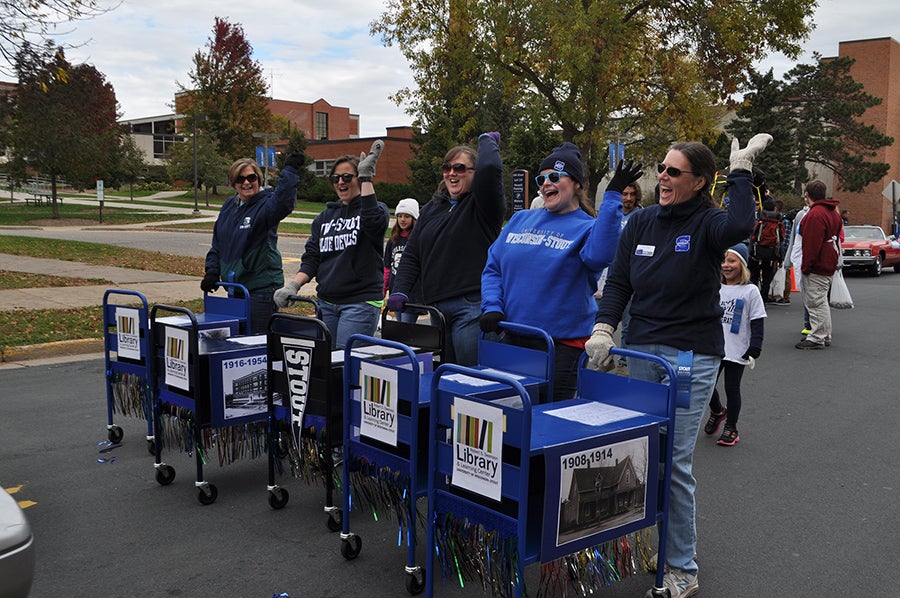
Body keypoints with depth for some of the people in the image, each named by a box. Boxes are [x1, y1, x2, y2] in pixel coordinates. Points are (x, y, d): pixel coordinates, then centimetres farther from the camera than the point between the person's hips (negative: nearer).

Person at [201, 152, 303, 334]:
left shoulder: (266, 205, -9)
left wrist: (290, 171, -40)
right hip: (233, 286, 7)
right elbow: (217, 243, 19)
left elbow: (283, 202, -34)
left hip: (261, 288, -7)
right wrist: (211, 271, 9)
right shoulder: (229, 206, 12)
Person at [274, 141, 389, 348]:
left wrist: (366, 178, -22)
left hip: (361, 302, -6)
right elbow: (311, 258, 14)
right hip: (326, 303, 6)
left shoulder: (375, 209, 2)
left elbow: (374, 223, -24)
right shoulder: (324, 217, 17)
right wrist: (294, 285, -3)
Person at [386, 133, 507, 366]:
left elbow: (489, 168, -23)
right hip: (437, 307, 7)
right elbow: (411, 255, 18)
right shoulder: (431, 208, 19)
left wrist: (487, 140, -2)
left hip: (472, 305, -7)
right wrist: (400, 291, 5)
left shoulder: (481, 205, -2)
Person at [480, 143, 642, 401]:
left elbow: (599, 255, -26)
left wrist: (612, 196, -26)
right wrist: (492, 308, -4)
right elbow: (493, 268, 12)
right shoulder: (520, 220, 11)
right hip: (512, 341, 4)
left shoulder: (586, 227, -2)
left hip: (562, 345, -4)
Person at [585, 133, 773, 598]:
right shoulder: (641, 222, 8)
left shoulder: (708, 222, -6)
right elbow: (618, 281, 7)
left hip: (692, 355, -5)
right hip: (642, 349, 5)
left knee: (675, 460, -5)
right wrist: (603, 328, -6)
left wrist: (741, 170, -20)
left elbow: (739, 227, -31)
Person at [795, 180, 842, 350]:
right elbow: (838, 237, 21)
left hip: (817, 266, -11)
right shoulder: (833, 212, 15)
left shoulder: (815, 214, -18)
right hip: (829, 264, 11)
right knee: (821, 301, 18)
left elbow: (812, 245, -21)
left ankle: (817, 339, -4)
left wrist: (805, 266, -16)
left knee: (816, 302, -7)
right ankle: (825, 336, 26)